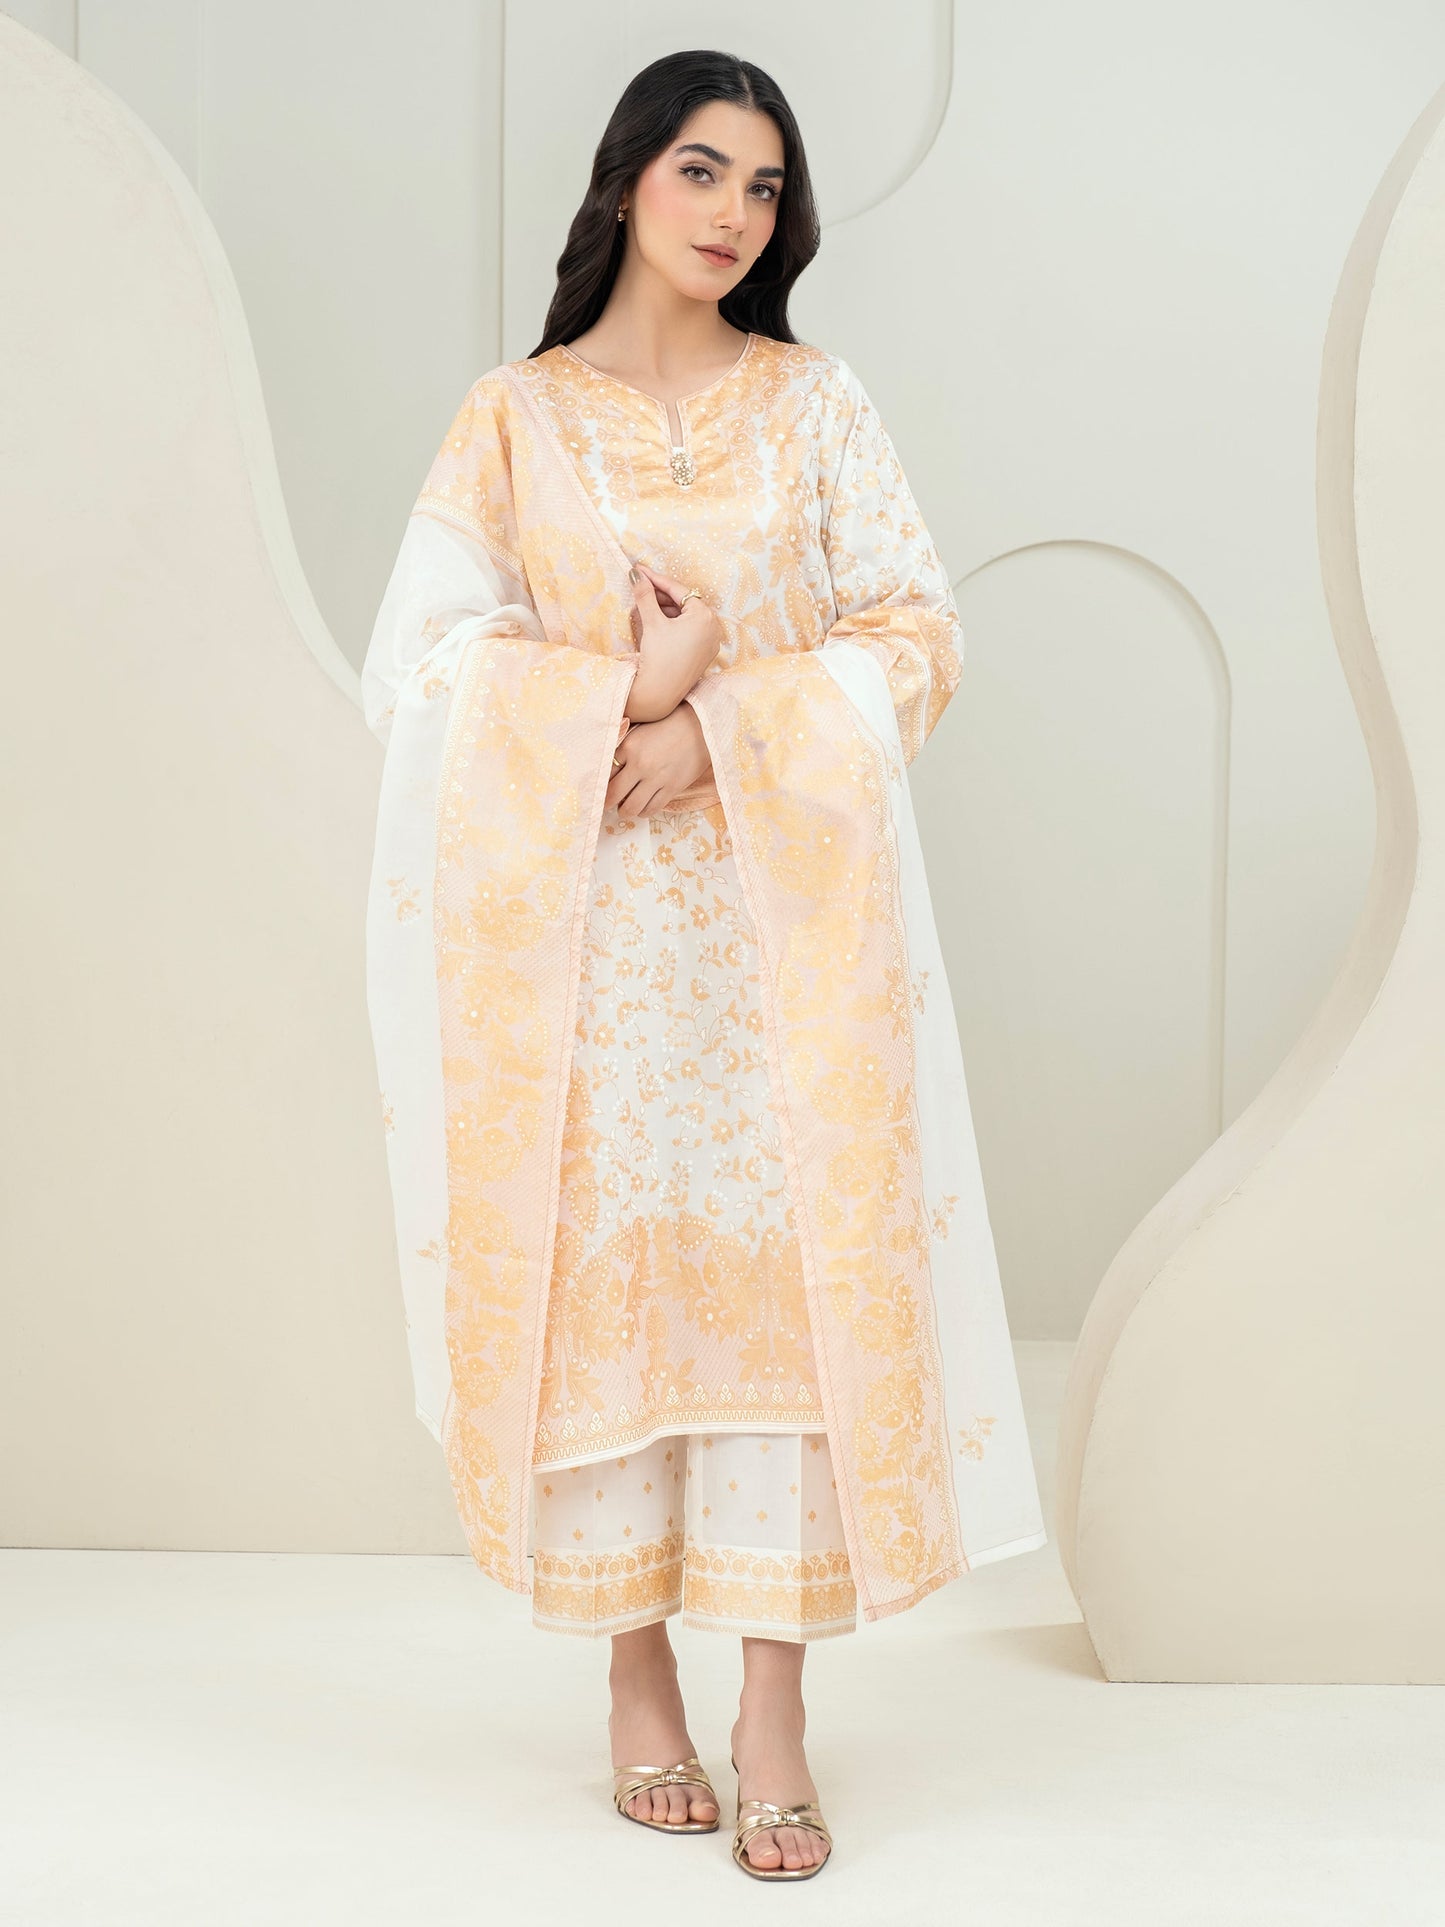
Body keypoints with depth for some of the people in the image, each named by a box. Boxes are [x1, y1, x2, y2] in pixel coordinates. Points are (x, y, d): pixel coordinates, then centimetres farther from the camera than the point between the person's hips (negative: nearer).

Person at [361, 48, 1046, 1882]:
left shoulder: (816, 401, 8)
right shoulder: (513, 417, 7)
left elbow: (915, 632, 1)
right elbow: (421, 658, -1)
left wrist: (723, 724, -12)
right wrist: (625, 686, -14)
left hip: (784, 906, 0)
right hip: (579, 920, 0)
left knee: (787, 1274, -4)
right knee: (601, 1268, 2)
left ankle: (775, 1716, 3)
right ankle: (637, 1674, 16)